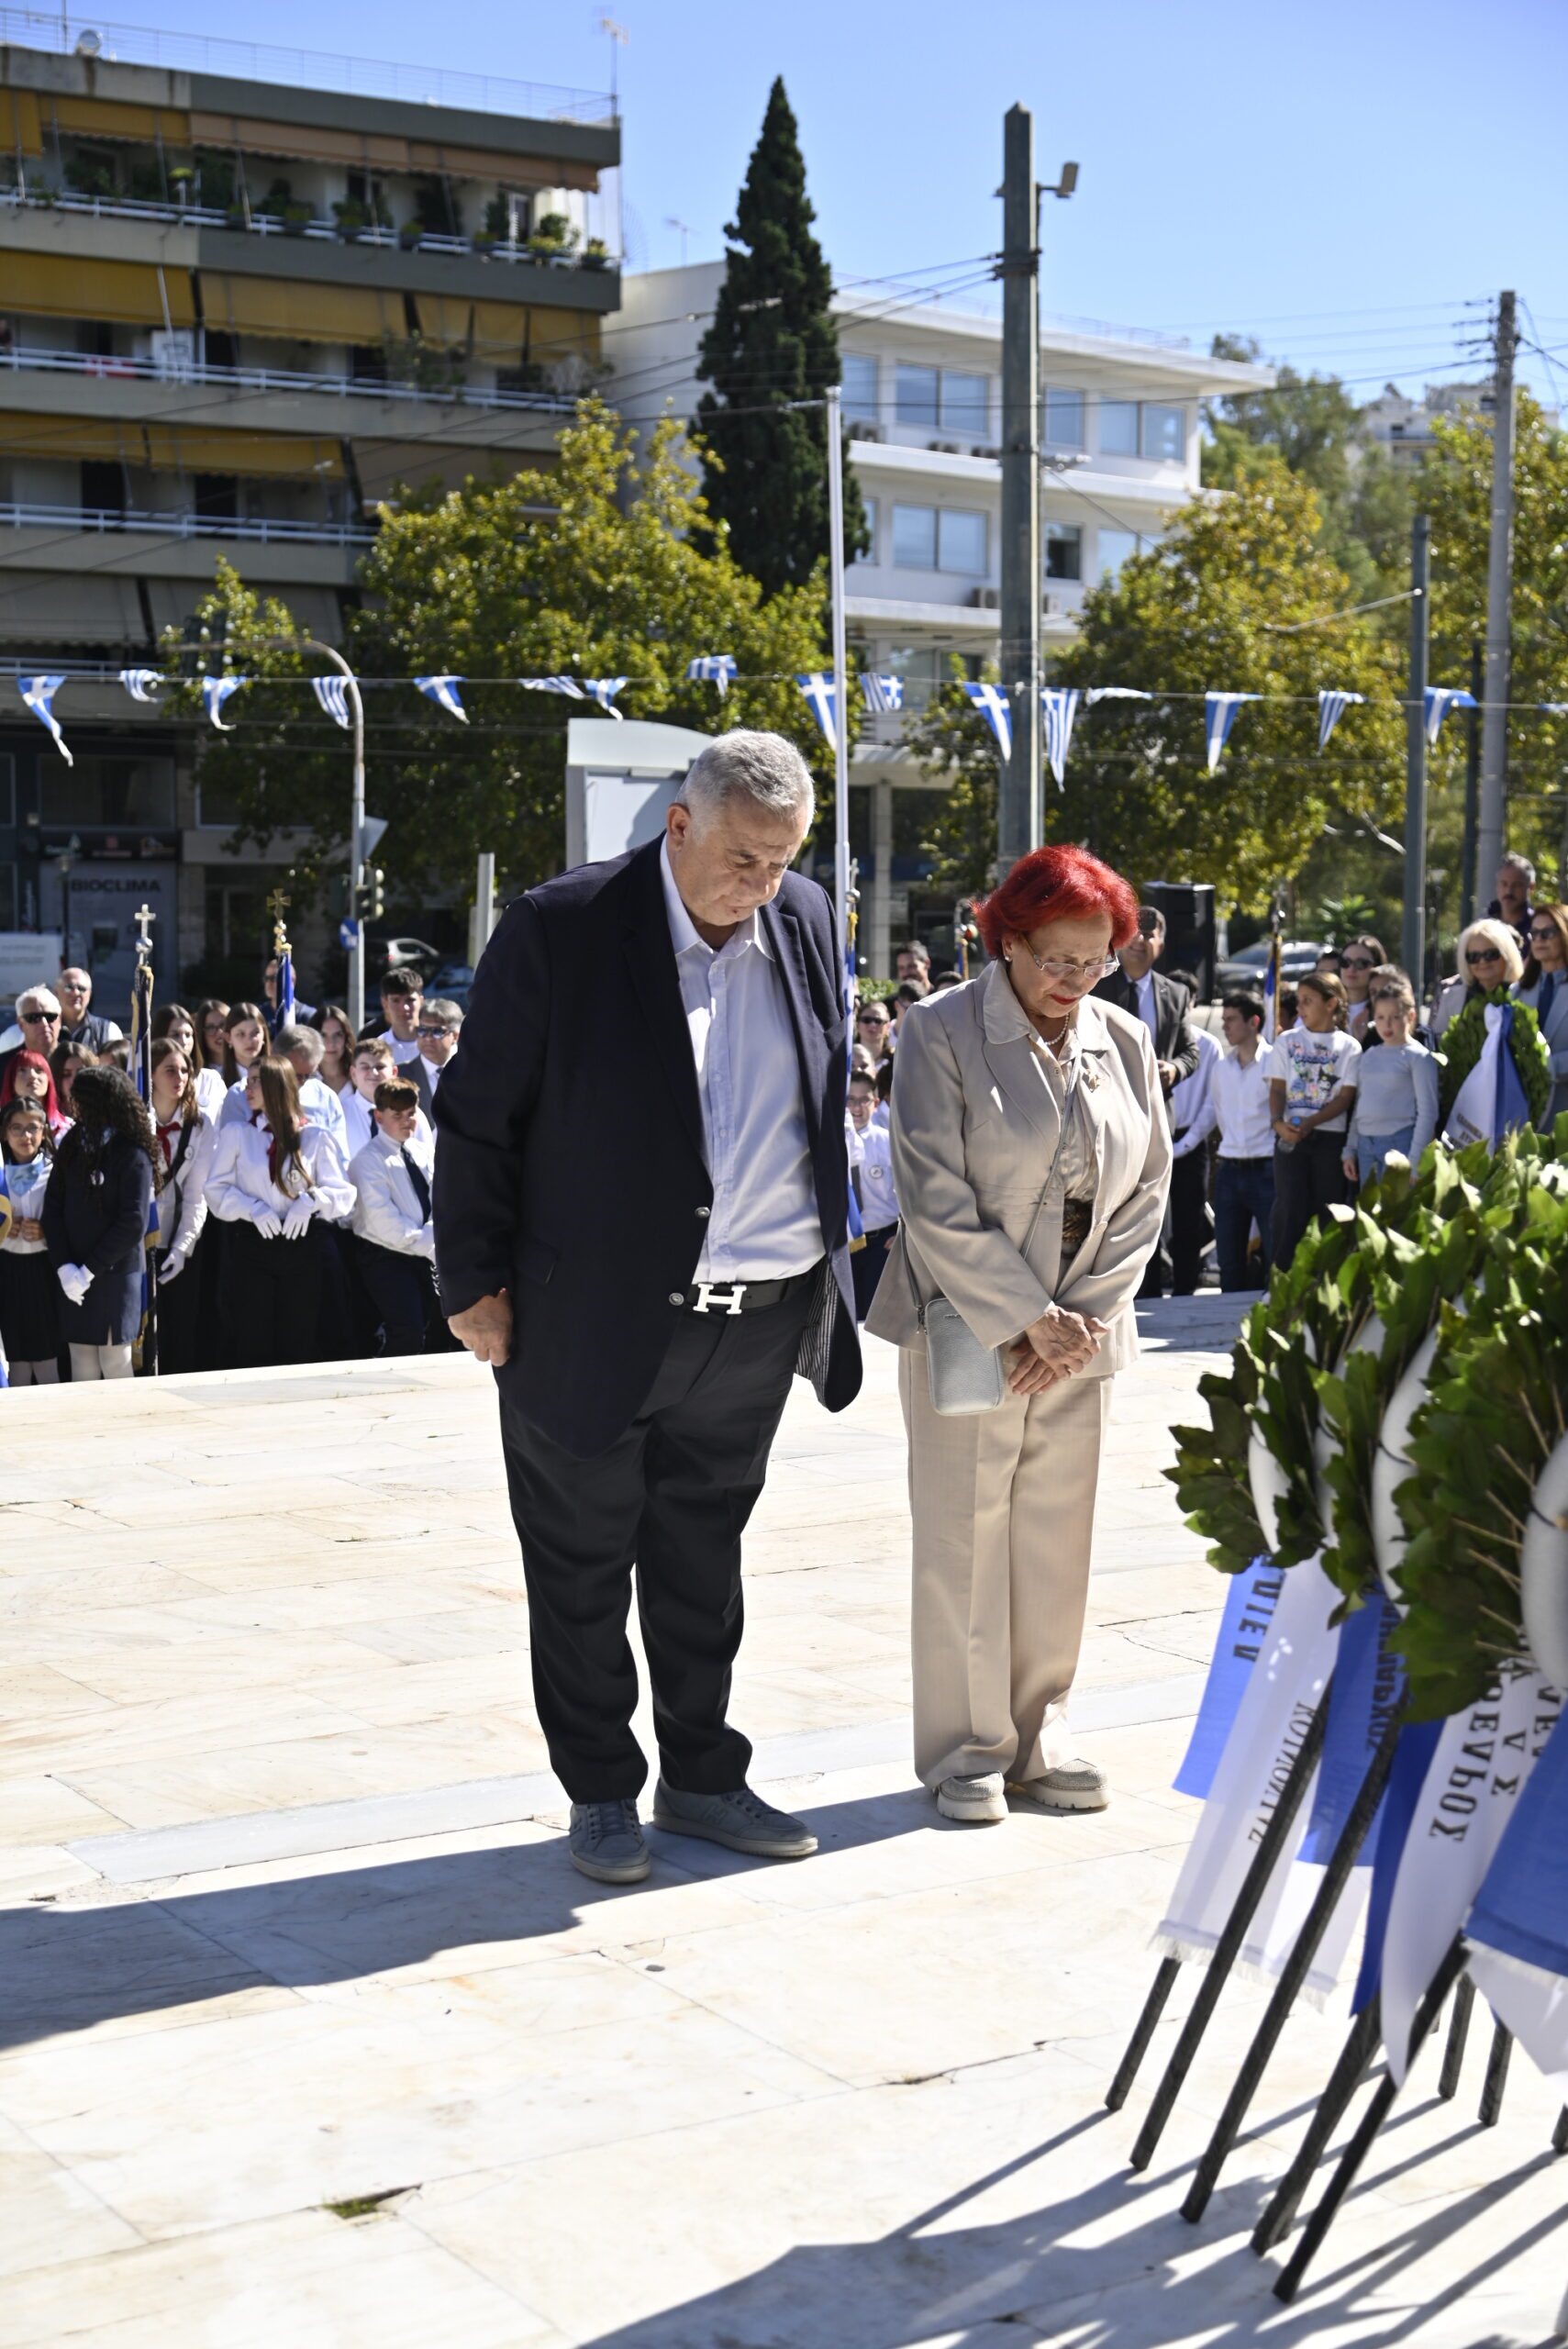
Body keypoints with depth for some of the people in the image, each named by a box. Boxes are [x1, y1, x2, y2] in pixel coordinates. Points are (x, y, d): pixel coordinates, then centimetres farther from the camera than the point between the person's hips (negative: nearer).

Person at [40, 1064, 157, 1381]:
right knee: (81, 1361, 7)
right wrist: (63, 1266, -7)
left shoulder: (132, 1155, -8)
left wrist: (90, 1270, -14)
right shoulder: (72, 1146, 9)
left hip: (116, 1273, -5)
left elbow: (133, 1224, -13)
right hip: (73, 1275, 5)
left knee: (115, 1361, 0)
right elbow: (52, 1207, 5)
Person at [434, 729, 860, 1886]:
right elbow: (477, 1116, -7)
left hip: (758, 1319, 4)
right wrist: (476, 1283, -7)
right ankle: (602, 1793, 26)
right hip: (591, 1322, -4)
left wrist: (830, 1251, 12)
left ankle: (701, 1778, 31)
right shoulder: (560, 928, -12)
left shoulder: (806, 923, 3)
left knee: (704, 1562, 17)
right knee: (583, 1569, 10)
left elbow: (828, 1102, 14)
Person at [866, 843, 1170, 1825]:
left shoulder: (1125, 1041, 7)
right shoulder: (941, 1032, -7)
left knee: (1058, 1543, 8)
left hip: (1080, 1335, 4)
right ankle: (967, 1748, 14)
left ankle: (1041, 1737, 22)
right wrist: (1031, 1321, -14)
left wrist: (1083, 1320, -4)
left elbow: (1145, 1197, 7)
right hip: (966, 1328, -4)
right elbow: (936, 1206, -12)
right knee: (964, 1541, 1)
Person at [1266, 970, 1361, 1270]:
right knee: (1290, 1210, -4)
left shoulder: (1348, 1046, 4)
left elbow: (1345, 1097, -2)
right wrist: (1278, 1122, -13)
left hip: (1330, 1137, -1)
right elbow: (1277, 1089, 7)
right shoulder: (1286, 1041, 11)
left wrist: (1309, 1123, -16)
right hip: (1290, 1137, 1)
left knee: (1328, 1212, 0)